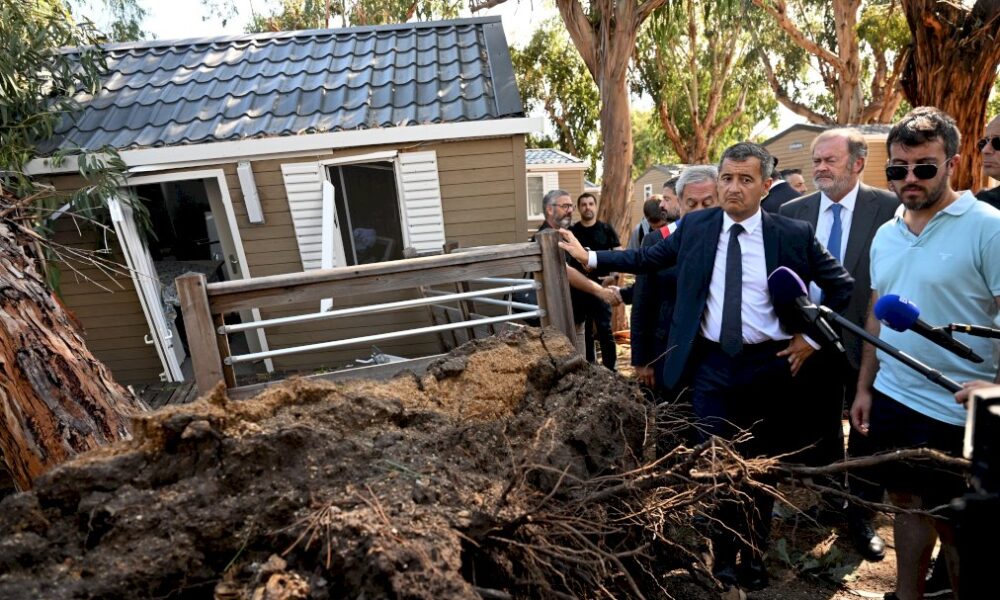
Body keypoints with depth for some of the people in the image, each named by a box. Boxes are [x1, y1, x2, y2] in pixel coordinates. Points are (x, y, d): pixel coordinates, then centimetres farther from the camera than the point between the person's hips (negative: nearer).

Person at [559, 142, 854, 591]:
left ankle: (754, 557, 37)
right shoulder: (694, 227, 0)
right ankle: (724, 554, 31)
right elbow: (648, 258, 9)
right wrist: (590, 256, 6)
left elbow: (842, 286, 6)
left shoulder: (794, 234, -5)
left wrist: (812, 337, -1)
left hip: (768, 364, 0)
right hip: (711, 363, 1)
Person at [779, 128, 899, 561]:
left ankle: (861, 517, 32)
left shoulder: (888, 208, -8)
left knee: (866, 434, 13)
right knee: (816, 432, 17)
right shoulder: (792, 212, 0)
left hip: (865, 342, -2)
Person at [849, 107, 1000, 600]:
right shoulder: (885, 235, 8)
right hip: (890, 399, 6)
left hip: (955, 412, -6)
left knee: (953, 524, 11)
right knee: (907, 503, 20)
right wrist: (864, 387, 12)